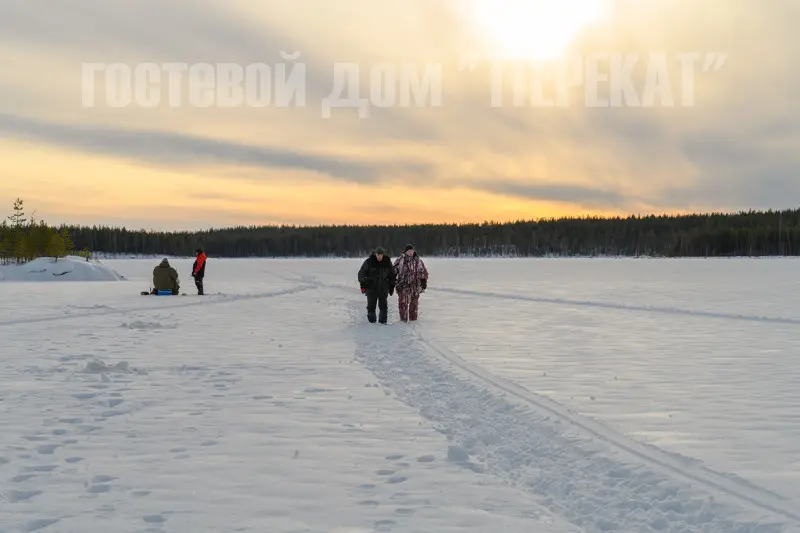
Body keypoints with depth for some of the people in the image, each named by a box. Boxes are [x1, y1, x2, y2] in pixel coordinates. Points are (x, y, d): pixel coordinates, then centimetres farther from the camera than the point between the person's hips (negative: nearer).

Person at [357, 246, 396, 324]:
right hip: (371, 288, -1)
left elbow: (392, 275, 14)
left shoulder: (387, 262, 2)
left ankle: (383, 321, 10)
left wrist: (392, 287, 13)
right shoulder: (369, 262, -6)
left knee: (383, 306, 0)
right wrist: (363, 284, -11)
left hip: (383, 289, 1)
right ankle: (371, 321, 12)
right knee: (371, 306, 2)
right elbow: (361, 273, -2)